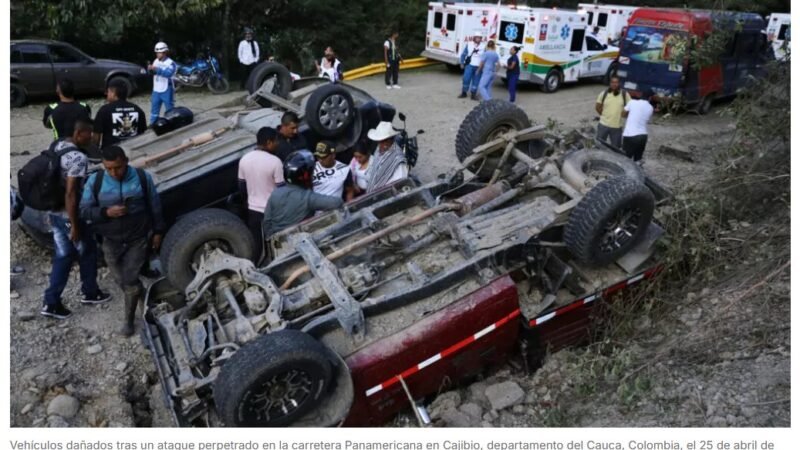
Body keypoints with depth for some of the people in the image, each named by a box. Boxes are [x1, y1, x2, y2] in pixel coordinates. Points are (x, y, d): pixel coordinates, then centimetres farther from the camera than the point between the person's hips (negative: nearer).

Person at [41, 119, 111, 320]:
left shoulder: (56, 146, 5)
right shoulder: (78, 157, -23)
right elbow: (70, 194, -25)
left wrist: (52, 211, 22)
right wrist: (74, 226, -20)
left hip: (54, 212, 8)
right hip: (69, 215, -8)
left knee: (63, 256, 16)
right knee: (87, 252, 14)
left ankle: (51, 303, 17)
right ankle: (90, 293, 30)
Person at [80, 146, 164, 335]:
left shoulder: (143, 177, -10)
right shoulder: (95, 181, -8)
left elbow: (155, 207, 1)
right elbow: (84, 211, -5)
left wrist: (158, 231, 5)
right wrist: (106, 212, -22)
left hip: (138, 239, -2)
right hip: (111, 241, 3)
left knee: (130, 280, -4)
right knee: (120, 280, 14)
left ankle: (129, 319, 16)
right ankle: (142, 297, 43)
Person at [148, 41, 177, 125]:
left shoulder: (171, 63, -12)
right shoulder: (156, 61, 8)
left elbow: (169, 73, -29)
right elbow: (153, 72, 8)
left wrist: (157, 69, -37)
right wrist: (150, 69, -15)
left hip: (166, 90, -6)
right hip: (156, 90, 6)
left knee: (169, 110, 4)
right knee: (154, 108, 10)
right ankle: (152, 125, 19)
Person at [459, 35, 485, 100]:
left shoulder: (483, 47, 3)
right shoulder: (469, 44, 1)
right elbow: (463, 54, 7)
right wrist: (462, 63, 4)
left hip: (478, 67, 1)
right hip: (469, 65, -1)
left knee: (476, 81, 3)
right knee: (466, 79, -3)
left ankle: (473, 94, 13)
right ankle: (464, 93, 11)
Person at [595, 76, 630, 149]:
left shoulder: (625, 95, -6)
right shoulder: (604, 93, -4)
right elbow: (597, 107, 5)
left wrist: (621, 114, -3)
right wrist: (604, 115, 2)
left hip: (617, 126, 0)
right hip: (604, 124, 0)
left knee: (616, 147, 11)